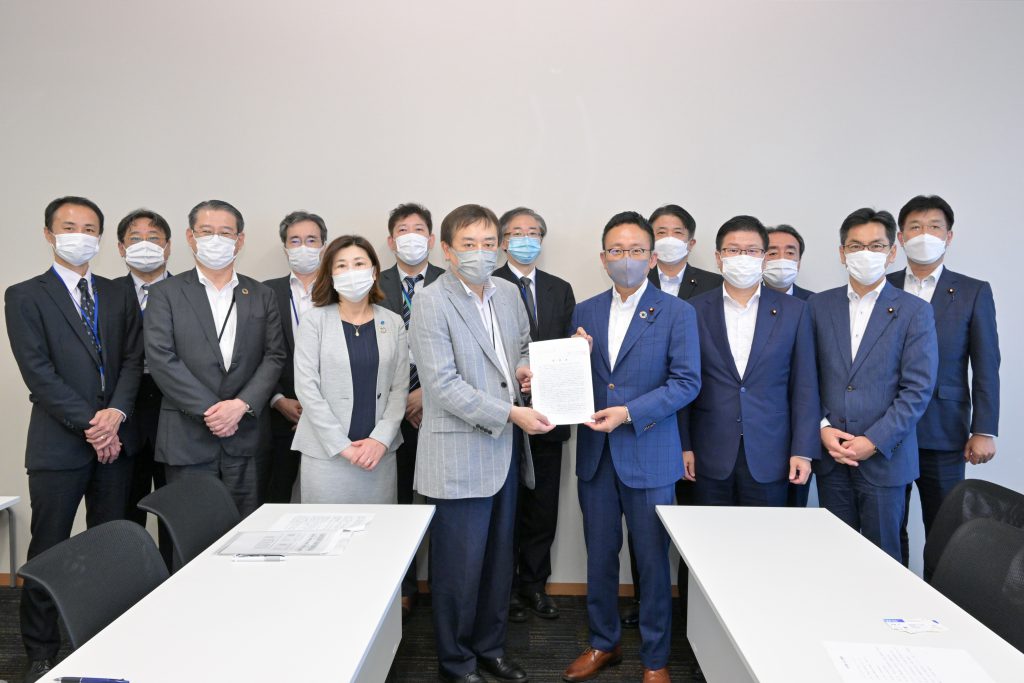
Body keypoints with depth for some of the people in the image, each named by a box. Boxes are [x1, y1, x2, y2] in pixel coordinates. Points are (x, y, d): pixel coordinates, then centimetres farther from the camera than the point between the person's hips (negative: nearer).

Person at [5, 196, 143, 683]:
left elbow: (132, 360, 5)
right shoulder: (25, 296, 0)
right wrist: (90, 424, -13)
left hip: (114, 441, 4)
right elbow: (39, 373, -8)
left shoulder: (118, 296, 12)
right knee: (48, 551, 4)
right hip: (58, 444, -3)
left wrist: (115, 413, -11)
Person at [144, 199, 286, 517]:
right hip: (187, 438, -2)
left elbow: (274, 356, 4)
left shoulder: (261, 296, 11)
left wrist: (242, 404, -11)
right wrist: (209, 411, -12)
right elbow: (161, 359, -6)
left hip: (246, 435, 2)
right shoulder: (165, 294, 3)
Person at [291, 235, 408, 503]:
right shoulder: (314, 320, -1)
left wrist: (380, 439, -9)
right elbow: (306, 387, -7)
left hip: (379, 451, 2)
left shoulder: (393, 323, 6)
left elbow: (399, 388, 3)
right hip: (326, 452, -2)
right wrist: (342, 445, -11)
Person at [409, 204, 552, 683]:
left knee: (499, 558, 17)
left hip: (506, 446, 7)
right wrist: (510, 413, -21)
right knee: (460, 564, 4)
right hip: (460, 452, -6)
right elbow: (443, 384, -19)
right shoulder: (431, 303, -12)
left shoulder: (509, 294, 8)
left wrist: (525, 369, 2)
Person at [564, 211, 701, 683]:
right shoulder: (585, 312, 8)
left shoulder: (677, 313, -4)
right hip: (595, 454, 4)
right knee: (599, 555, 15)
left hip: (649, 455, -3)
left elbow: (687, 381, -10)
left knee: (652, 561, 7)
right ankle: (603, 643, 34)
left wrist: (629, 412, -19)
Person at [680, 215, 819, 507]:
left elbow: (805, 387, 3)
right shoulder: (696, 310, 3)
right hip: (711, 458, 0)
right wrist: (683, 446, -1)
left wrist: (803, 451, -2)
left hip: (769, 458, 0)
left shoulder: (794, 311, 4)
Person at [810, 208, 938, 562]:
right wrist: (823, 428, -7)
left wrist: (874, 441, -13)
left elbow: (918, 389, -7)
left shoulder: (914, 311, -2)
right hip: (831, 454, 2)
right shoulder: (819, 305, 6)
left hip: (885, 457, -2)